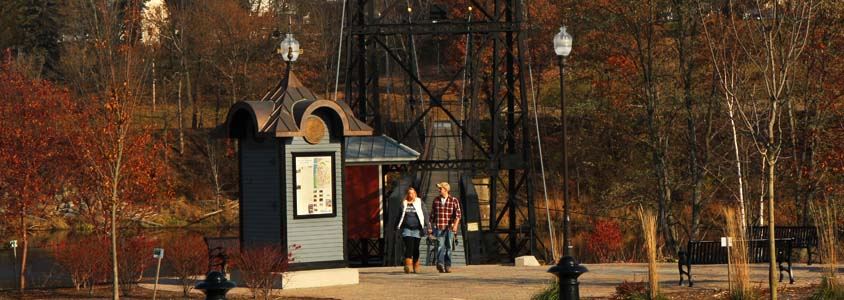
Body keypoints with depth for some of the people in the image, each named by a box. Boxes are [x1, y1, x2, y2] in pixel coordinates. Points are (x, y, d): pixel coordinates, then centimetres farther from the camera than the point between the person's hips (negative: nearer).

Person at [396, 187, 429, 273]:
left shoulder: (419, 202, 6)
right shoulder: (403, 203, 10)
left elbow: (424, 214, 2)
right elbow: (399, 215, 17)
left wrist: (427, 224, -9)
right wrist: (397, 227, 18)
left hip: (416, 229, 0)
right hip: (406, 228, 0)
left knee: (416, 247, 5)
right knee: (409, 246, -14)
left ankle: (416, 265, 20)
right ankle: (408, 265, -19)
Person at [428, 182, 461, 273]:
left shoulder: (454, 201, 2)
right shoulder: (436, 201, 10)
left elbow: (457, 214, -5)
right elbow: (432, 215, 16)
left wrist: (455, 225, -19)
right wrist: (430, 227, 13)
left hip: (449, 228, 0)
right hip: (439, 228, 0)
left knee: (448, 247, 4)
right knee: (440, 245, -16)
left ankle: (447, 266, 13)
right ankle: (440, 264, -30)